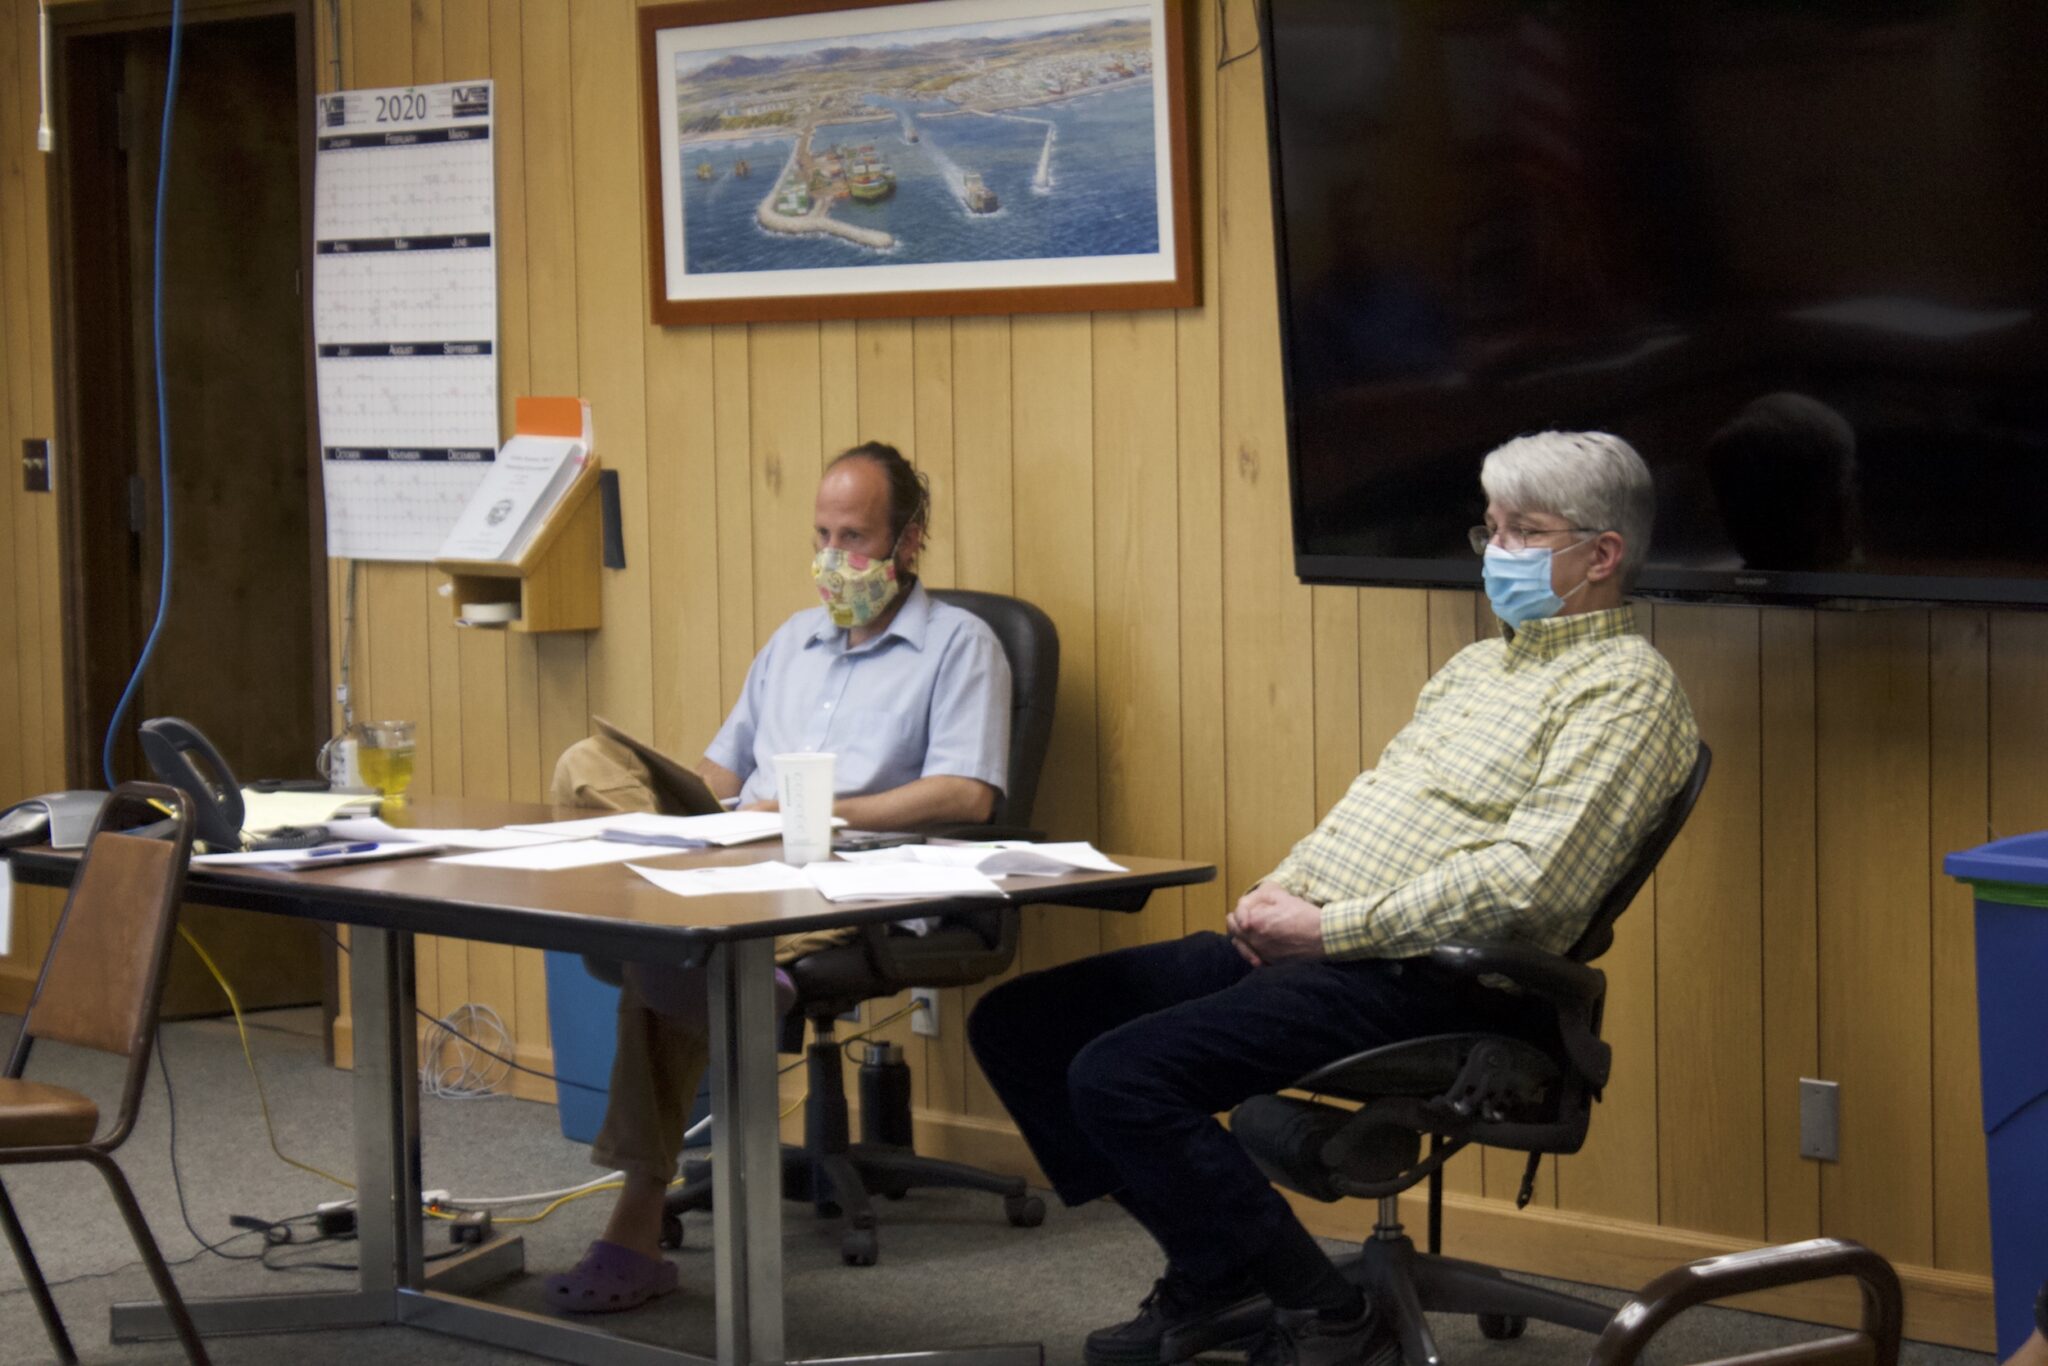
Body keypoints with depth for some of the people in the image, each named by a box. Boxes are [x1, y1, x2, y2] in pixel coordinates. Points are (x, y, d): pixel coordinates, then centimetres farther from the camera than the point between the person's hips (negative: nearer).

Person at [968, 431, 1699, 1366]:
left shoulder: (1623, 686, -8)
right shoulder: (1476, 666, 23)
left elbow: (1531, 880, -20)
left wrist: (1332, 929, -17)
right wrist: (1283, 887, 4)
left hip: (1419, 978, -10)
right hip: (1318, 943, 10)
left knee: (1118, 1073, -26)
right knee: (1018, 1022, 4)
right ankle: (1210, 1270, 8)